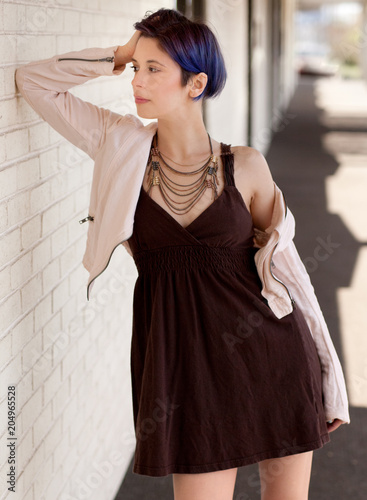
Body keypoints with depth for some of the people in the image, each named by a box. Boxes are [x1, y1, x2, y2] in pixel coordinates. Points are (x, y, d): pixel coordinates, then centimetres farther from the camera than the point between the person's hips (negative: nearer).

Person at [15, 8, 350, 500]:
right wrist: (118, 56, -1)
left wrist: (327, 378, 8)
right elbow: (32, 80, 4)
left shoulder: (245, 167, -2)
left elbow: (284, 262, 6)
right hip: (190, 365, 0)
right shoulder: (123, 149, 0)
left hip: (273, 356, 0)